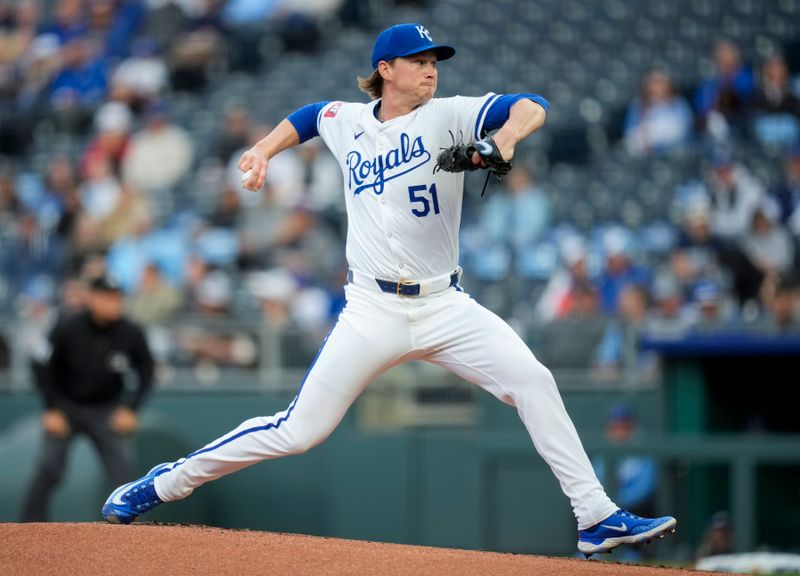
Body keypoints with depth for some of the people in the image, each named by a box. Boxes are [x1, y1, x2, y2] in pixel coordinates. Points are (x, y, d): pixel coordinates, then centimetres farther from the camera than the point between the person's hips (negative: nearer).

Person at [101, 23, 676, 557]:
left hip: (445, 307, 0)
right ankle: (166, 483, 13)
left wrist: (505, 137, -35)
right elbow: (308, 116, 31)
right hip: (372, 311, 0)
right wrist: (263, 150, 17)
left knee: (532, 379, -20)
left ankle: (597, 518, -15)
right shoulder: (345, 121, 7)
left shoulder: (447, 116, -1)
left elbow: (532, 106, -15)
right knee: (298, 430, -3)